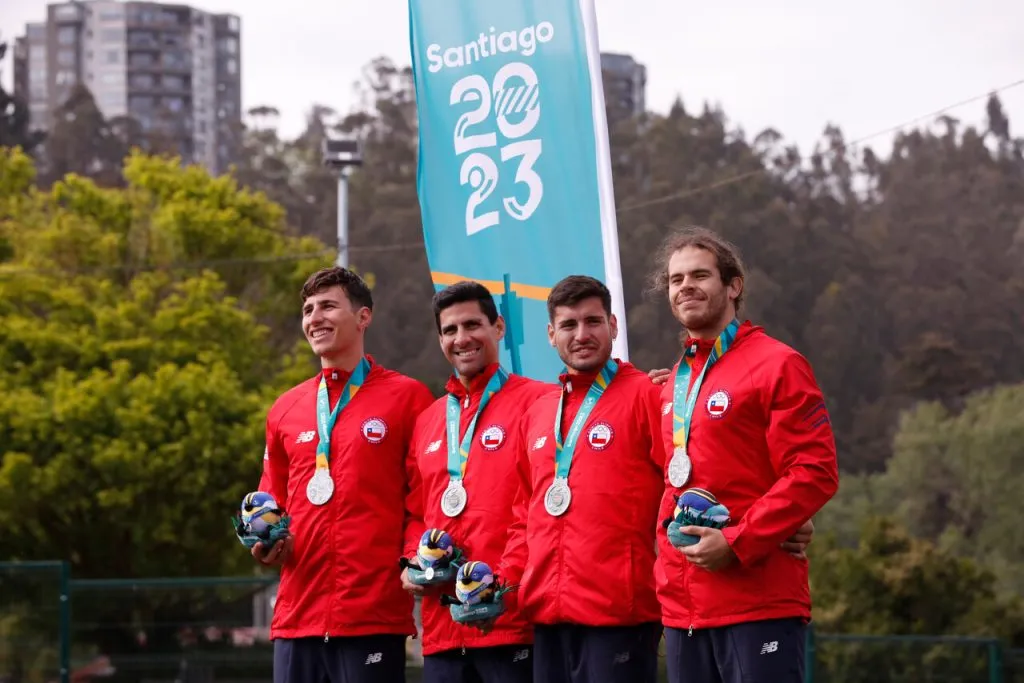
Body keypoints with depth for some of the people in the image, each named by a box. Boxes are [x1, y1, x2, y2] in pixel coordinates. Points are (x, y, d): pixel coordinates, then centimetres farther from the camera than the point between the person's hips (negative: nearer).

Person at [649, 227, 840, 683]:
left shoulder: (777, 366, -4)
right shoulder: (673, 384, 19)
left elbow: (814, 473, -10)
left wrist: (737, 543, -16)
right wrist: (666, 567, 6)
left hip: (759, 603, -8)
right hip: (682, 608, 8)